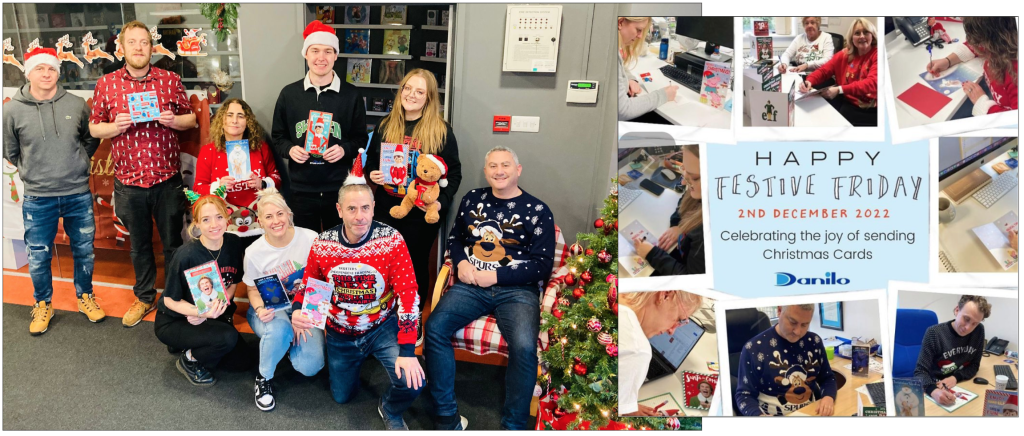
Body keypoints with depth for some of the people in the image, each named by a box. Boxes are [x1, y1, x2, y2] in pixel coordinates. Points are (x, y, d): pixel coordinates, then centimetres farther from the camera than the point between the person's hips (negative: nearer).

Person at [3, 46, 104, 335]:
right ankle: (43, 305, 30)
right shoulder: (13, 110, -7)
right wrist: (32, 172, 7)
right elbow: (10, 152, 7)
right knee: (38, 257, 10)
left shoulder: (77, 105, -5)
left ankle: (85, 297, 35)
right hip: (38, 200, -1)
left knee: (84, 251, 14)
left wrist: (75, 164, 7)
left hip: (78, 195, 1)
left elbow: (91, 140, 12)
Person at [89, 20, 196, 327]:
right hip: (129, 181, 1)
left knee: (173, 242, 9)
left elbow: (191, 118, 8)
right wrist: (115, 126, -15)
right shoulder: (106, 84, 1)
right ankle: (144, 298, 33)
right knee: (139, 244, 15)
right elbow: (94, 128, 6)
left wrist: (174, 120, -14)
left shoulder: (170, 80, 0)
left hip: (167, 179, -1)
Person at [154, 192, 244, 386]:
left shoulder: (233, 243, -12)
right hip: (173, 321, -6)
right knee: (227, 337, -30)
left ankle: (189, 342, 19)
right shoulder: (186, 255, -28)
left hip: (213, 317, 6)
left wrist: (220, 305, -19)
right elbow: (170, 300, -17)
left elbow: (233, 283, 1)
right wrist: (201, 312, -34)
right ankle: (189, 360, 1)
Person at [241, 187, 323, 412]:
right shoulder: (254, 252, -8)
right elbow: (252, 289, 5)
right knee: (279, 329, -38)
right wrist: (260, 309, -19)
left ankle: (285, 343, 15)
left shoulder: (310, 239, -15)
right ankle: (264, 378, -8)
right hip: (270, 310, 0)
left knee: (310, 366, -21)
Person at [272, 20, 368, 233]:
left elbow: (361, 138, 5)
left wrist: (344, 149, -15)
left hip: (339, 189, -1)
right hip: (301, 189, 1)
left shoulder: (351, 95, 0)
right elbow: (277, 136, 10)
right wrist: (289, 149, -11)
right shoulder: (289, 94, 4)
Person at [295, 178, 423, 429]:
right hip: (341, 332, 3)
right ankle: (359, 359, 48)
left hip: (383, 327, -3)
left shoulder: (391, 240, -21)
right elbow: (308, 285, 4)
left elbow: (408, 293, -22)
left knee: (412, 382, -24)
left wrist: (407, 350, -27)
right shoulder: (322, 244, -13)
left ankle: (391, 411, 12)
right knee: (342, 397, 17)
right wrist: (297, 311, -19)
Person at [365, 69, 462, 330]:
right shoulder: (385, 126, 6)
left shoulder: (441, 131, -6)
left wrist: (441, 201, -19)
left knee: (416, 265, 9)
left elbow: (454, 173, -5)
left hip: (421, 214, -3)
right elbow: (371, 160, 16)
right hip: (386, 209, 3)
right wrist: (372, 174, -6)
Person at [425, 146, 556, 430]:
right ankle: (447, 419, -12)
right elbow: (455, 237, 23)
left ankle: (513, 426, -10)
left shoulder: (537, 211, 1)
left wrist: (496, 276, -12)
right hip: (471, 286, 3)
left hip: (517, 290, -3)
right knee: (434, 327, -24)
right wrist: (461, 262, 0)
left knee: (524, 347, -31)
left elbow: (543, 265, -3)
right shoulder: (472, 199, 13)